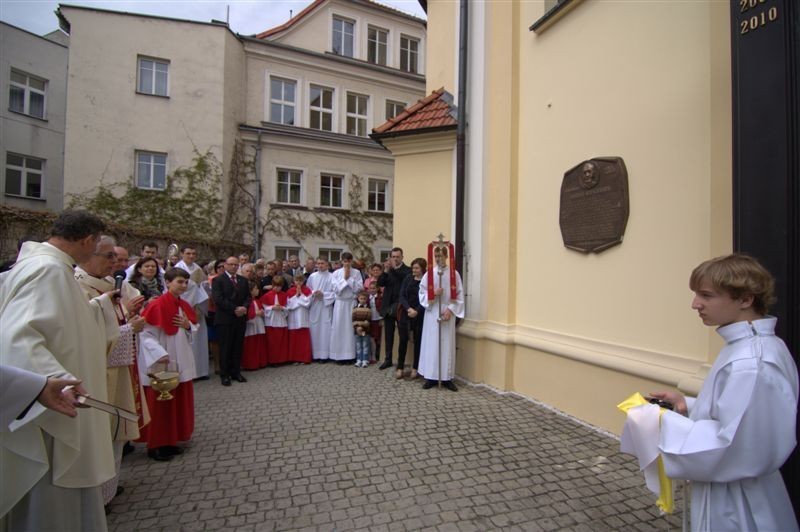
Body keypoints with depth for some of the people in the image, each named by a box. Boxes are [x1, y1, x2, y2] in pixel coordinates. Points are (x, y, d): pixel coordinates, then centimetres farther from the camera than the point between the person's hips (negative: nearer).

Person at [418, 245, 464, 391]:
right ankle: (431, 376, 13)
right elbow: (422, 294, 3)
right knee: (431, 344, 3)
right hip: (432, 314, 1)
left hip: (447, 313, 0)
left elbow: (459, 295, 0)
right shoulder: (428, 273, 3)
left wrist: (450, 309, -11)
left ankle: (447, 378, 14)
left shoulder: (454, 274, 1)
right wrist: (433, 293, -15)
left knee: (447, 345, 5)